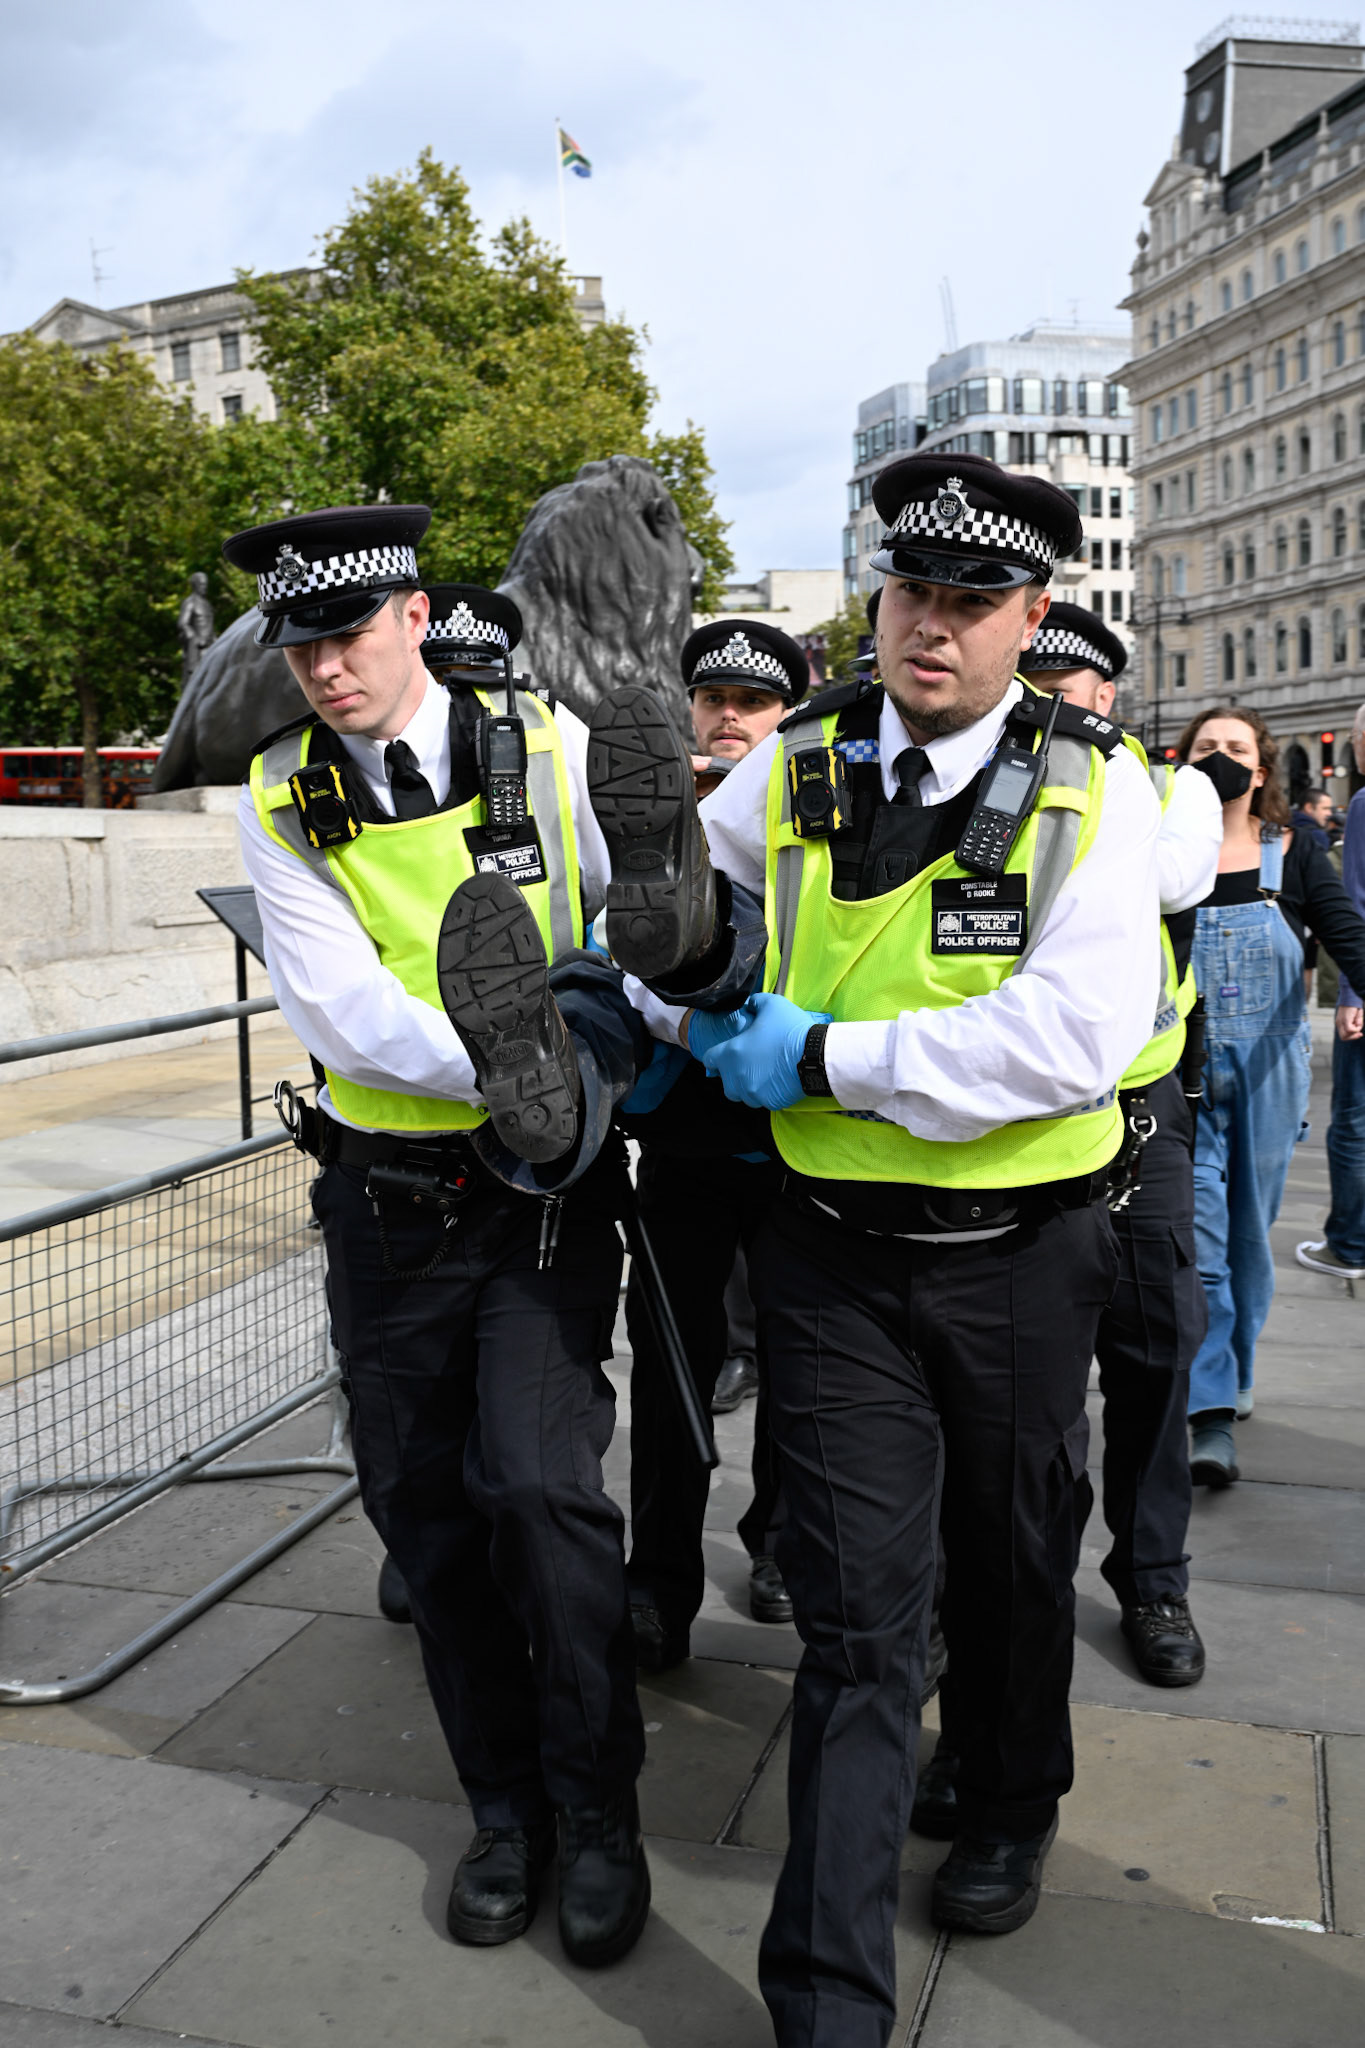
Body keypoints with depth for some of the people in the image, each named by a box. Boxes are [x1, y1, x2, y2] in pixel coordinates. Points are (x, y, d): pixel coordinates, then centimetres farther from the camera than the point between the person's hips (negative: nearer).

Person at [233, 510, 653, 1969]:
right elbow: (336, 1005, -13)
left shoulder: (550, 751, -5)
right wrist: (499, 1068, -28)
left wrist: (569, 1069, -19)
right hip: (383, 1200, 3)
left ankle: (599, 1818, 11)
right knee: (420, 1504, 9)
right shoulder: (281, 800, -2)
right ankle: (503, 1807, 29)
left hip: (544, 1192, -2)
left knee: (540, 1482, -12)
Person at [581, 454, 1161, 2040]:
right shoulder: (793, 767, -2)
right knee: (855, 1616, 2)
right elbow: (679, 936, 12)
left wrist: (826, 1057, -21)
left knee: (1012, 1565, 21)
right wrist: (687, 979, -13)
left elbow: (1075, 1031, -24)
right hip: (836, 1256, 1)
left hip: (1021, 1258, 0)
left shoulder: (1092, 789, -10)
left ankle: (1009, 1818, 50)